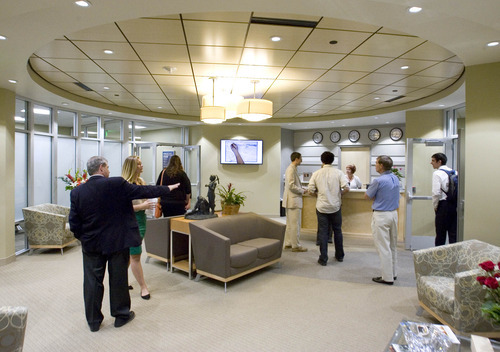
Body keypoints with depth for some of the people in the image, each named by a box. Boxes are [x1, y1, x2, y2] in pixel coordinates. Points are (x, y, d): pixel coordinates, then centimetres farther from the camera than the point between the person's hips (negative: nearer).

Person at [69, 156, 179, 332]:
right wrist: (168, 188, 2)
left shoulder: (77, 192, -5)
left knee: (93, 281, 14)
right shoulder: (117, 184, -16)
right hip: (117, 242, -3)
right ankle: (121, 315, 28)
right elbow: (144, 191, -10)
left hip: (91, 245, 3)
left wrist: (84, 238, 15)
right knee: (118, 279, 12)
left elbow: (74, 223, -2)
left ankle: (93, 321, 26)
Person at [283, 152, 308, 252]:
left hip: (291, 200, 11)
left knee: (290, 223, 15)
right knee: (295, 224, -4)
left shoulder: (291, 168, 16)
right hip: (293, 200, -11)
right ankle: (296, 246, 3)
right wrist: (302, 191, -10)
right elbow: (291, 185, -22)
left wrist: (301, 189, 12)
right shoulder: (291, 169, -16)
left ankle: (288, 243, 23)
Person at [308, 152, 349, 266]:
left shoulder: (316, 174, -4)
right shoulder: (338, 173, -5)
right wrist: (340, 193, 6)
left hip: (322, 207, 0)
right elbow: (346, 188, -14)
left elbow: (311, 190, -5)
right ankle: (340, 255, 30)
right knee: (337, 231, 17)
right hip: (335, 206, 1)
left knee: (323, 232, 6)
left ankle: (323, 259, 8)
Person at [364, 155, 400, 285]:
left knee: (383, 247, 0)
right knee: (393, 245, 17)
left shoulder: (379, 181, -19)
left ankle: (387, 277, 7)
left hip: (381, 215, -8)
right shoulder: (395, 179, 7)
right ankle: (393, 273, 28)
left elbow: (367, 196, -7)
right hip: (394, 213, 9)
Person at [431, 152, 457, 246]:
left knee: (441, 234, 3)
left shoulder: (437, 173, -9)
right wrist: (457, 204, 14)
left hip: (444, 205, -6)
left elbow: (436, 193, -17)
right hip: (455, 206, 6)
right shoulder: (455, 172, 9)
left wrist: (435, 206, -4)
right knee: (454, 233, 11)